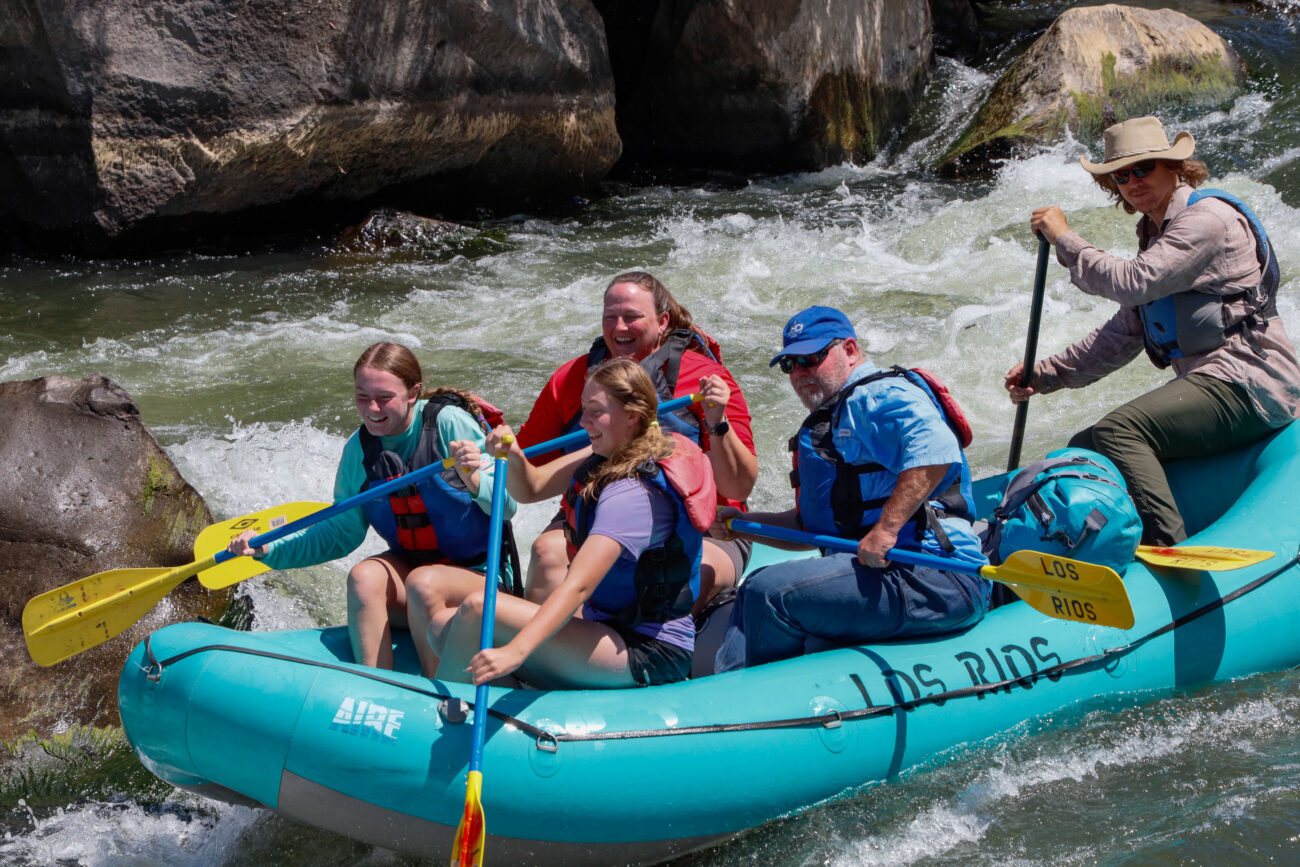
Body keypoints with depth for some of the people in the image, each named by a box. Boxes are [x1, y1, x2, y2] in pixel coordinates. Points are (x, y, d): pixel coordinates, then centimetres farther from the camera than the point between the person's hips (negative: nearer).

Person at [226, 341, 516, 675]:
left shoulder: (449, 422, -16)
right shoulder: (359, 447, -1)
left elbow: (507, 505, -18)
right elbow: (342, 531, 7)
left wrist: (474, 480, -39)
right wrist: (269, 549, -3)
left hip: (481, 571, -4)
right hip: (410, 562, 4)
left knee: (423, 583, -33)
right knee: (363, 577, -25)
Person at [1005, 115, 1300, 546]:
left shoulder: (1206, 219, -10)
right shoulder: (1156, 232, 20)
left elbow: (1134, 283, -23)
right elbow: (1123, 333, 19)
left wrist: (1065, 239, -11)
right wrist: (1045, 374, 9)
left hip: (1248, 384, -10)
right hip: (1214, 381, 10)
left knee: (1116, 431, -28)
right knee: (1083, 449, 4)